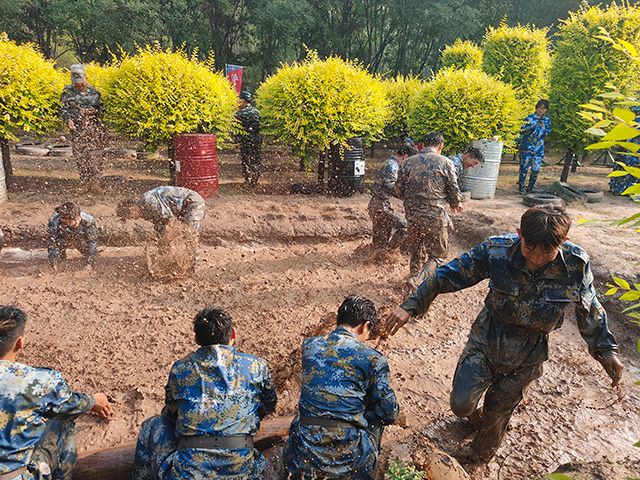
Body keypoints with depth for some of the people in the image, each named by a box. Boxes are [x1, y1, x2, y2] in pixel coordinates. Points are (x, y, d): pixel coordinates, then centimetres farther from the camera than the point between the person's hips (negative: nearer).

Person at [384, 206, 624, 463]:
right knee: (461, 404, -6)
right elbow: (448, 275, -18)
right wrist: (410, 306, -21)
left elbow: (589, 308, -1)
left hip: (527, 357, 1)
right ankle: (475, 415, 36)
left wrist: (606, 349, 7)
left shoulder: (576, 263, -20)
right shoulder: (497, 250, -24)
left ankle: (481, 454, 52)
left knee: (498, 413, 17)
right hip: (485, 342, 0)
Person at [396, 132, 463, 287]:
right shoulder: (445, 162, -5)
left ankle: (415, 276, 31)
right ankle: (419, 280, -9)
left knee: (416, 253, 20)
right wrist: (455, 204, 21)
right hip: (435, 217, -3)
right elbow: (454, 190, 0)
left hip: (412, 216, 4)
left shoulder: (408, 162, 4)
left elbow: (399, 189, 7)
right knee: (438, 254, 9)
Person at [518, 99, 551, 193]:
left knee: (536, 169, 1)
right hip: (527, 147, -3)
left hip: (539, 148, 3)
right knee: (524, 167, -3)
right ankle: (521, 187, 8)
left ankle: (530, 188, 14)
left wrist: (544, 128, -10)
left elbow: (548, 133, 10)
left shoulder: (547, 120, 9)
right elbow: (522, 131, -8)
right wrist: (533, 126, -21)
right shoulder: (530, 118, -2)